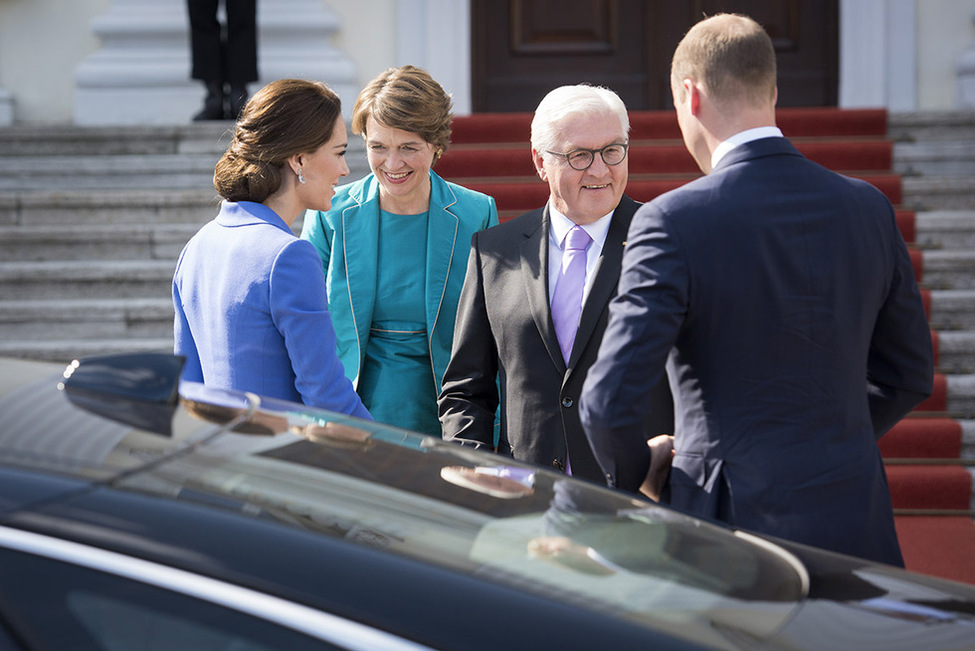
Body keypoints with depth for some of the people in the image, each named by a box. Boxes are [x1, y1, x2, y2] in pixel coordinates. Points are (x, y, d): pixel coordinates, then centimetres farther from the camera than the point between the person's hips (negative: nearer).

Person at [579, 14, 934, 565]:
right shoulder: (868, 208, 3)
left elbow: (611, 402, -17)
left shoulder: (673, 222, -13)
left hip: (734, 517, -4)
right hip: (857, 528, 5)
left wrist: (634, 474, 3)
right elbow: (910, 375, 13)